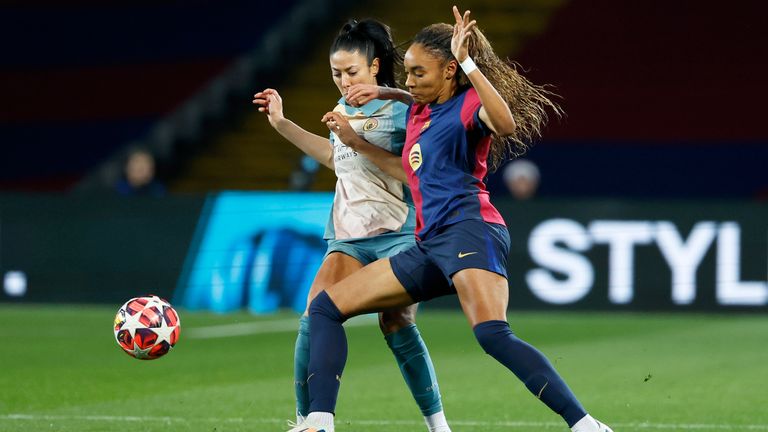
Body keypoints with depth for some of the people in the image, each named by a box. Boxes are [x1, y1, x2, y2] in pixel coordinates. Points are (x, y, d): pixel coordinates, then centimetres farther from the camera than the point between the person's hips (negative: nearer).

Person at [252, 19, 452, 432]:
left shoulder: (401, 108, -7)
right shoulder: (344, 108, 12)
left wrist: (355, 139, -22)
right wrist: (281, 123, 30)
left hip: (398, 234, -6)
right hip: (349, 238, 6)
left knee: (396, 325, -13)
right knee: (314, 319, -10)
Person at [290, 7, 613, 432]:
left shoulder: (469, 105, -2)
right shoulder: (417, 113, 21)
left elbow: (506, 124, -27)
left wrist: (468, 62, -29)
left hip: (469, 228, -9)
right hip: (428, 245, 9)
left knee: (493, 335, -32)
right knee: (325, 307, 7)